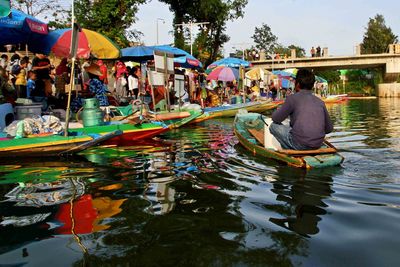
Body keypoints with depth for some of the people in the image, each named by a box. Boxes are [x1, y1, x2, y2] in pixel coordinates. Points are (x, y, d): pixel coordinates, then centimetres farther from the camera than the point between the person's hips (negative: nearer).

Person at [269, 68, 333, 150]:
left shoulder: (293, 98, -4)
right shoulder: (320, 102, 9)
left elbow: (276, 119, 2)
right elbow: (329, 129, 13)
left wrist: (279, 110, 24)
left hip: (300, 144, -6)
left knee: (274, 126, 13)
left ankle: (290, 150, 3)